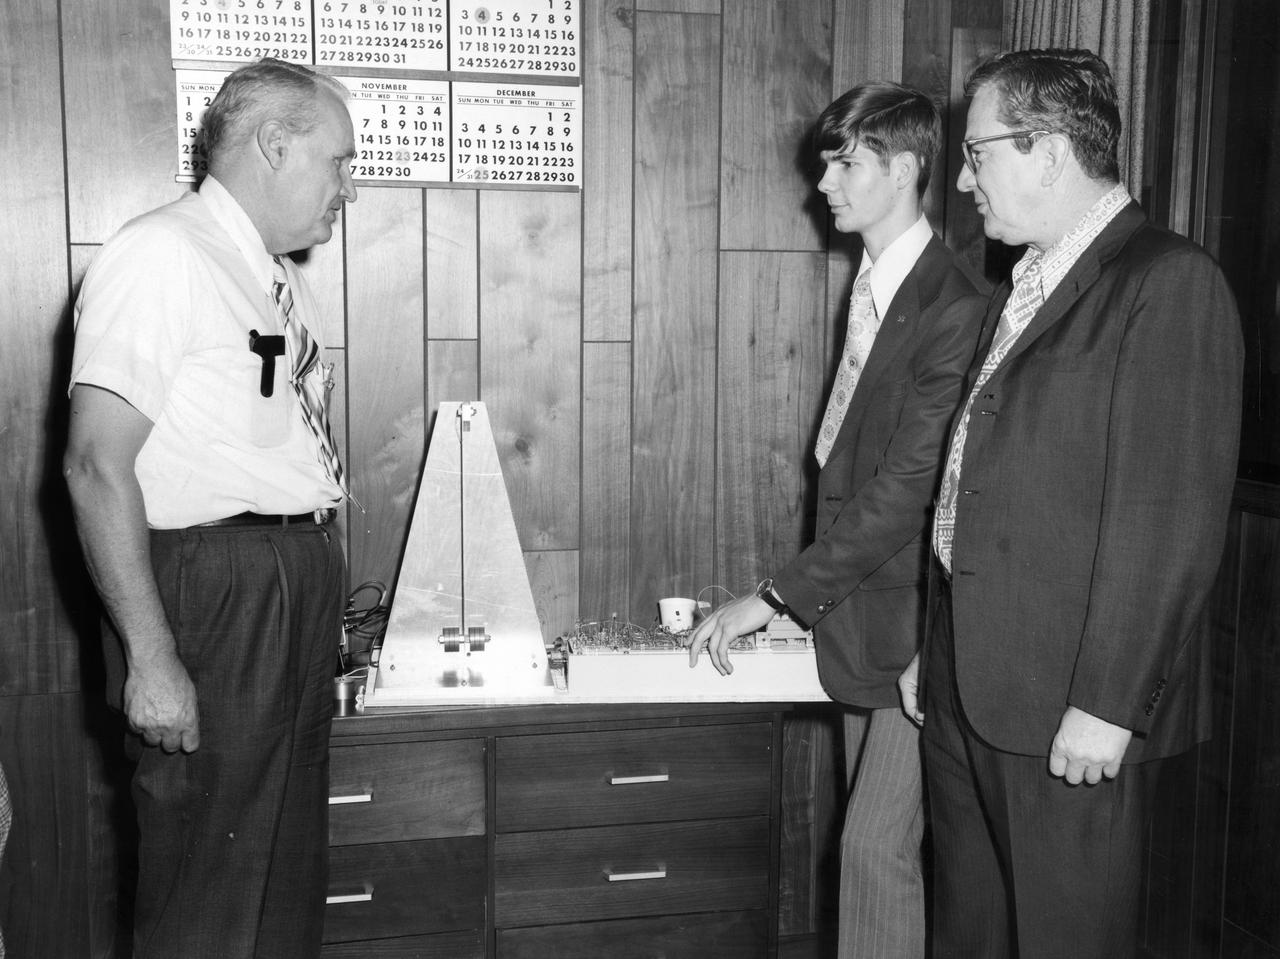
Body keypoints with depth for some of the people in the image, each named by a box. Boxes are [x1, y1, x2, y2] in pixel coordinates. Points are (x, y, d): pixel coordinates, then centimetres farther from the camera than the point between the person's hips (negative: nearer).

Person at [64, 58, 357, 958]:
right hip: (213, 591, -9)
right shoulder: (163, 254, -13)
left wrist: (322, 599, 14)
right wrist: (151, 658, -21)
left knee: (291, 873, 18)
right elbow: (97, 465, -19)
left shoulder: (281, 282, 15)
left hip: (298, 597, 9)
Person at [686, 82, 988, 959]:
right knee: (878, 841, 18)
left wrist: (776, 597, -20)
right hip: (859, 610, 8)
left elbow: (906, 488, -23)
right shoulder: (871, 286, 9)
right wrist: (816, 589, 7)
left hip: (916, 623, -8)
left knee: (879, 846, -4)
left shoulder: (953, 309, -19)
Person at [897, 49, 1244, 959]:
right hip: (967, 690, 8)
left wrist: (1107, 705, -18)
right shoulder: (1019, 291, 14)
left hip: (1074, 710, -7)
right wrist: (932, 648, 14)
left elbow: (1174, 518, -17)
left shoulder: (1170, 283, -12)